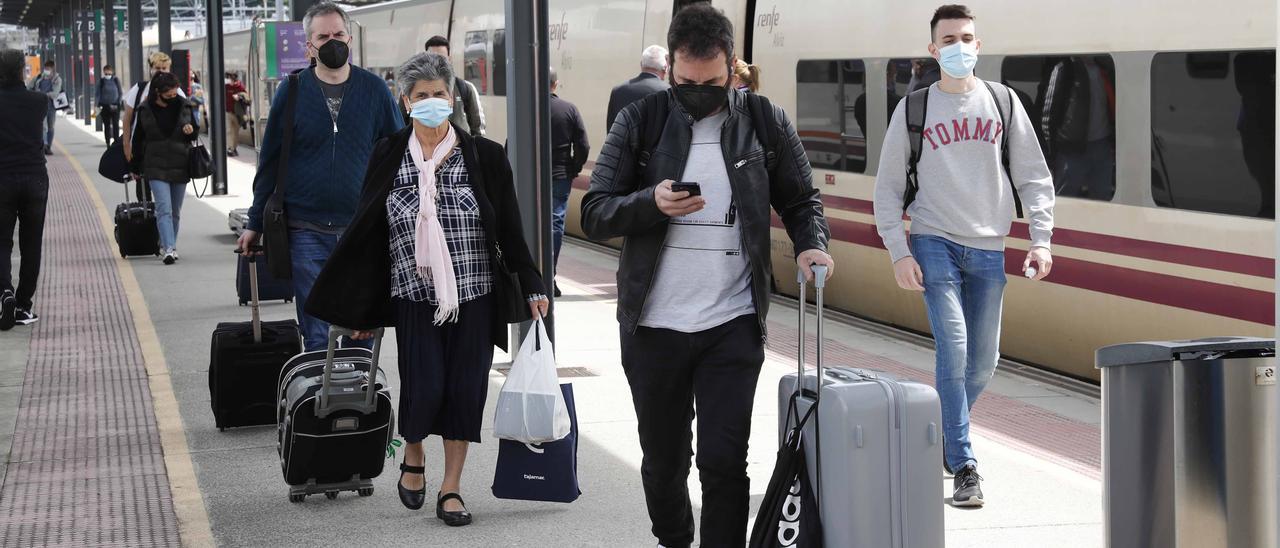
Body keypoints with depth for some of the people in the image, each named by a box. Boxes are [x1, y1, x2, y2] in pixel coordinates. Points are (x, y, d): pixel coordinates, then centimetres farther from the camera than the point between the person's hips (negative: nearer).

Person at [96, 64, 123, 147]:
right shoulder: (101, 81, 1)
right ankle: (108, 142, 10)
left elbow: (120, 93, 6)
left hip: (115, 107, 0)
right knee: (107, 125, 4)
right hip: (105, 106, 0)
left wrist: (117, 103, -5)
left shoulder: (116, 81, 2)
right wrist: (99, 106, -5)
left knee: (116, 124, -4)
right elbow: (98, 94, 3)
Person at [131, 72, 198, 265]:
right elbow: (138, 139, 8)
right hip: (156, 167, -3)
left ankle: (167, 246, 23)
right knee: (164, 208, -15)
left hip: (180, 166, 3)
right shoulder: (145, 110, -1)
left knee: (175, 211, 9)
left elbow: (195, 135, 13)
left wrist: (190, 131, -11)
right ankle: (168, 249, -24)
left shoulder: (183, 106, 3)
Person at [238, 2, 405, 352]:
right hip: (308, 231, -1)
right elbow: (270, 161, 9)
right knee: (318, 337, -2)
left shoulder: (373, 89, 4)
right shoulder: (293, 92, 3)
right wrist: (255, 224, 9)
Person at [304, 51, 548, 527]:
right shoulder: (389, 156, 1)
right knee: (424, 390, -7)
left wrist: (531, 288, 2)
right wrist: (360, 308, 7)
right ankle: (413, 458, 25)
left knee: (465, 390, 1)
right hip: (414, 297, 0)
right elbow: (366, 232, 6)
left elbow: (510, 231, 4)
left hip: (473, 295, 0)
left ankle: (451, 488, 16)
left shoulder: (484, 156, -1)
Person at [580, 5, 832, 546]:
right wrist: (653, 202, -22)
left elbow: (800, 200, 12)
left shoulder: (765, 122, 2)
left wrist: (811, 243, -9)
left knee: (723, 461, -5)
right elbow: (594, 214, -3)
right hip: (652, 325, 1)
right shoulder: (640, 121, -1)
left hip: (733, 325, -1)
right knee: (663, 461, 15)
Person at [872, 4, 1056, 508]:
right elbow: (888, 188, 4)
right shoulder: (913, 110, 3)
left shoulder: (1003, 102, 7)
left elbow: (1033, 177, 9)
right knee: (953, 348, -14)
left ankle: (942, 435, 31)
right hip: (934, 243, -3)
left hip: (988, 249, 3)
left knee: (983, 360, 6)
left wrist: (1041, 240, -2)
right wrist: (898, 253, -5)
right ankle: (964, 469, -10)